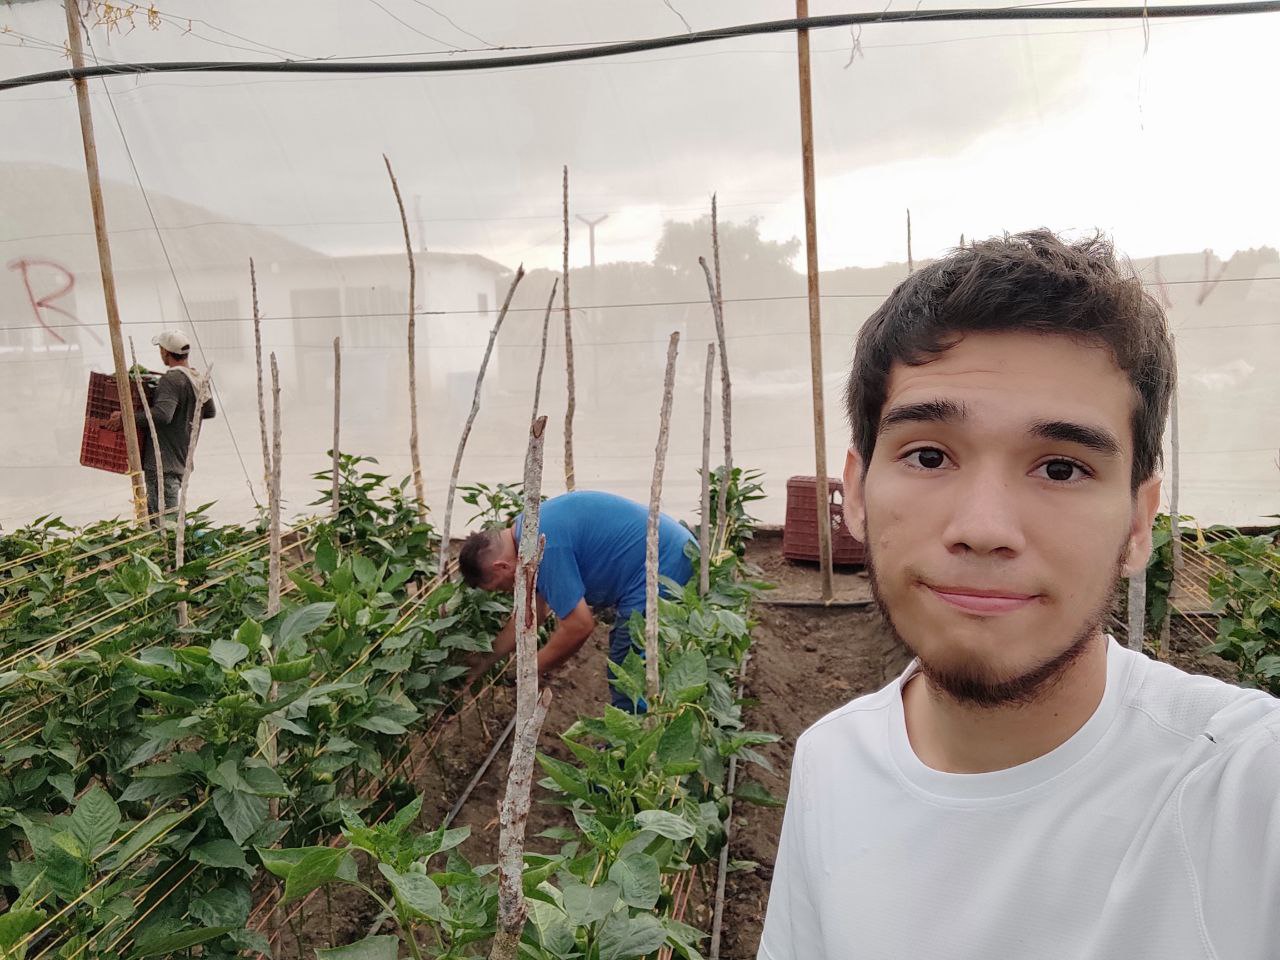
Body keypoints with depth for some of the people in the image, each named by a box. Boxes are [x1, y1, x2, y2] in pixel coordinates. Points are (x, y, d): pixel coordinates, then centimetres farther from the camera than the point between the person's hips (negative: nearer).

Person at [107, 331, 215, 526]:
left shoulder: (172, 379, -16)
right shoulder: (198, 380, 13)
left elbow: (162, 414, -30)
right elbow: (209, 412, 27)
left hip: (162, 462, -10)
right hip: (180, 461, 10)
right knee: (152, 515, 17)